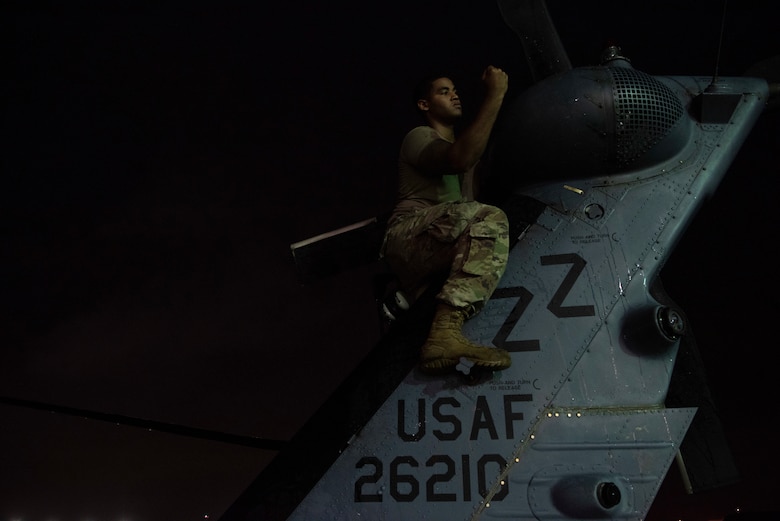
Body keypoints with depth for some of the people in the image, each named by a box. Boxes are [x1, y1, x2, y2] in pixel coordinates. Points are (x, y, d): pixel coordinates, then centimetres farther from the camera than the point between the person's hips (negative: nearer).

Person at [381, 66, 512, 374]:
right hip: (408, 237, -8)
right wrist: (495, 95, -14)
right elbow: (459, 160, -17)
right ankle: (446, 331, -46)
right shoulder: (419, 137, 7)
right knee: (489, 219, -30)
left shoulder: (464, 144, 34)